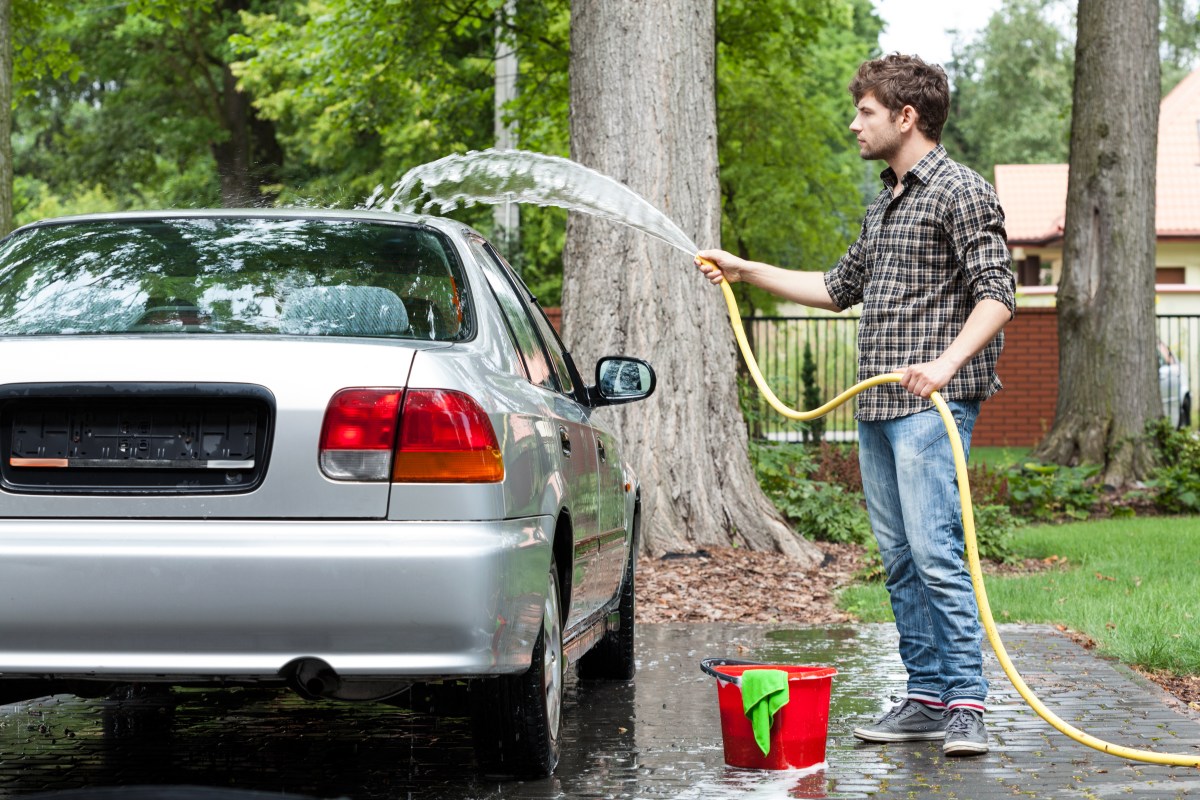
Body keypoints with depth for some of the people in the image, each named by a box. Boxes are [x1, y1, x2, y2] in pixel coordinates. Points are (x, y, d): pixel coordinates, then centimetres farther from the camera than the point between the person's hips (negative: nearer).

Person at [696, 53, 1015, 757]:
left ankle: (966, 704, -12)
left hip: (932, 404, -9)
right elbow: (840, 288, 32)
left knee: (935, 551, -15)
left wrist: (946, 363, -27)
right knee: (900, 559, 7)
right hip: (874, 407, 9)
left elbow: (996, 294, -14)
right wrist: (746, 270, 31)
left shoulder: (962, 192, -5)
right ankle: (925, 699, 12)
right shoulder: (884, 204, 22)